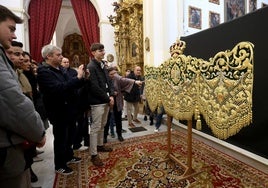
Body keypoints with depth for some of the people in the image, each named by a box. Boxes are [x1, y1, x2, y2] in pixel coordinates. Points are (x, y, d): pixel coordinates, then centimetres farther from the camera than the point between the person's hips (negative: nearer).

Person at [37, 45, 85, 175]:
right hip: (59, 112, -8)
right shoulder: (43, 71, -17)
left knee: (69, 136, 21)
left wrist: (82, 78, -5)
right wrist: (77, 77, -31)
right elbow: (59, 88, -32)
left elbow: (71, 86, 12)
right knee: (61, 138, 7)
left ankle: (69, 157, 41)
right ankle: (59, 165, 26)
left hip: (69, 109, 8)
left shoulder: (61, 69, 9)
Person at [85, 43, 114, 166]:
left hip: (105, 101, 9)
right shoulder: (91, 67, -13)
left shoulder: (103, 66, 14)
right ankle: (94, 155, 10)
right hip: (97, 102, -9)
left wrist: (111, 96, 0)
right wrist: (108, 98, -14)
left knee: (102, 125, 19)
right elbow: (95, 88, -20)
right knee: (95, 128, -1)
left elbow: (108, 82, 14)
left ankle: (100, 145, 36)